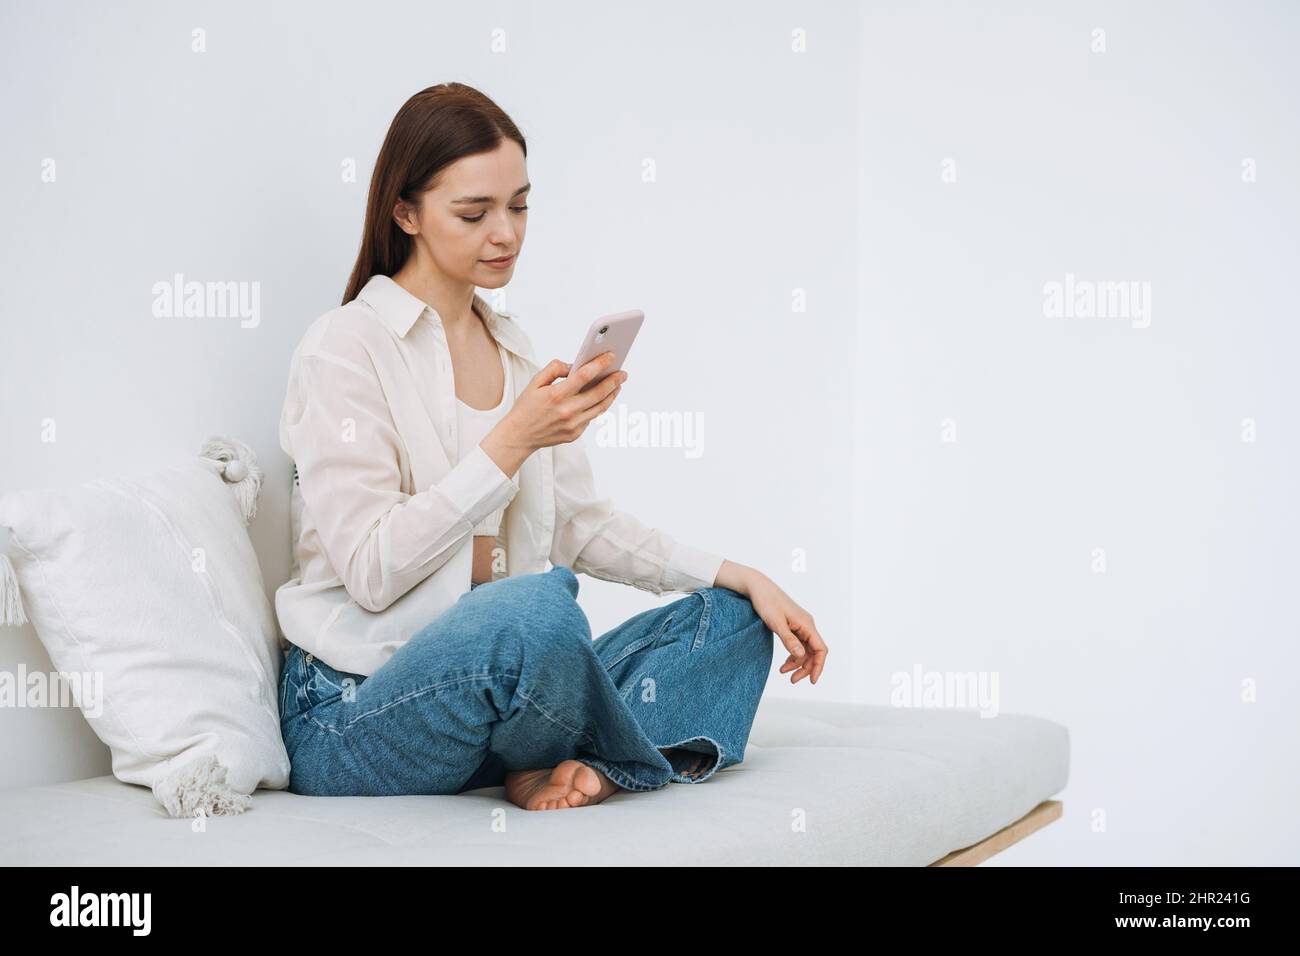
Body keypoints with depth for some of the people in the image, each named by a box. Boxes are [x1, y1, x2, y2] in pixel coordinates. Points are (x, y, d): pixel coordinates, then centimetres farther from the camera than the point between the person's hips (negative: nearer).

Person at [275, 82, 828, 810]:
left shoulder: (515, 349, 15)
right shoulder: (344, 349, -8)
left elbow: (583, 525, 19)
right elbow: (370, 571, -17)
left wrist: (744, 578, 9)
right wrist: (512, 441, -21)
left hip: (495, 681, 8)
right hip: (357, 716, -8)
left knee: (730, 617, 3)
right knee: (537, 605, -37)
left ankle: (569, 769, -19)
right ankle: (630, 759, -7)